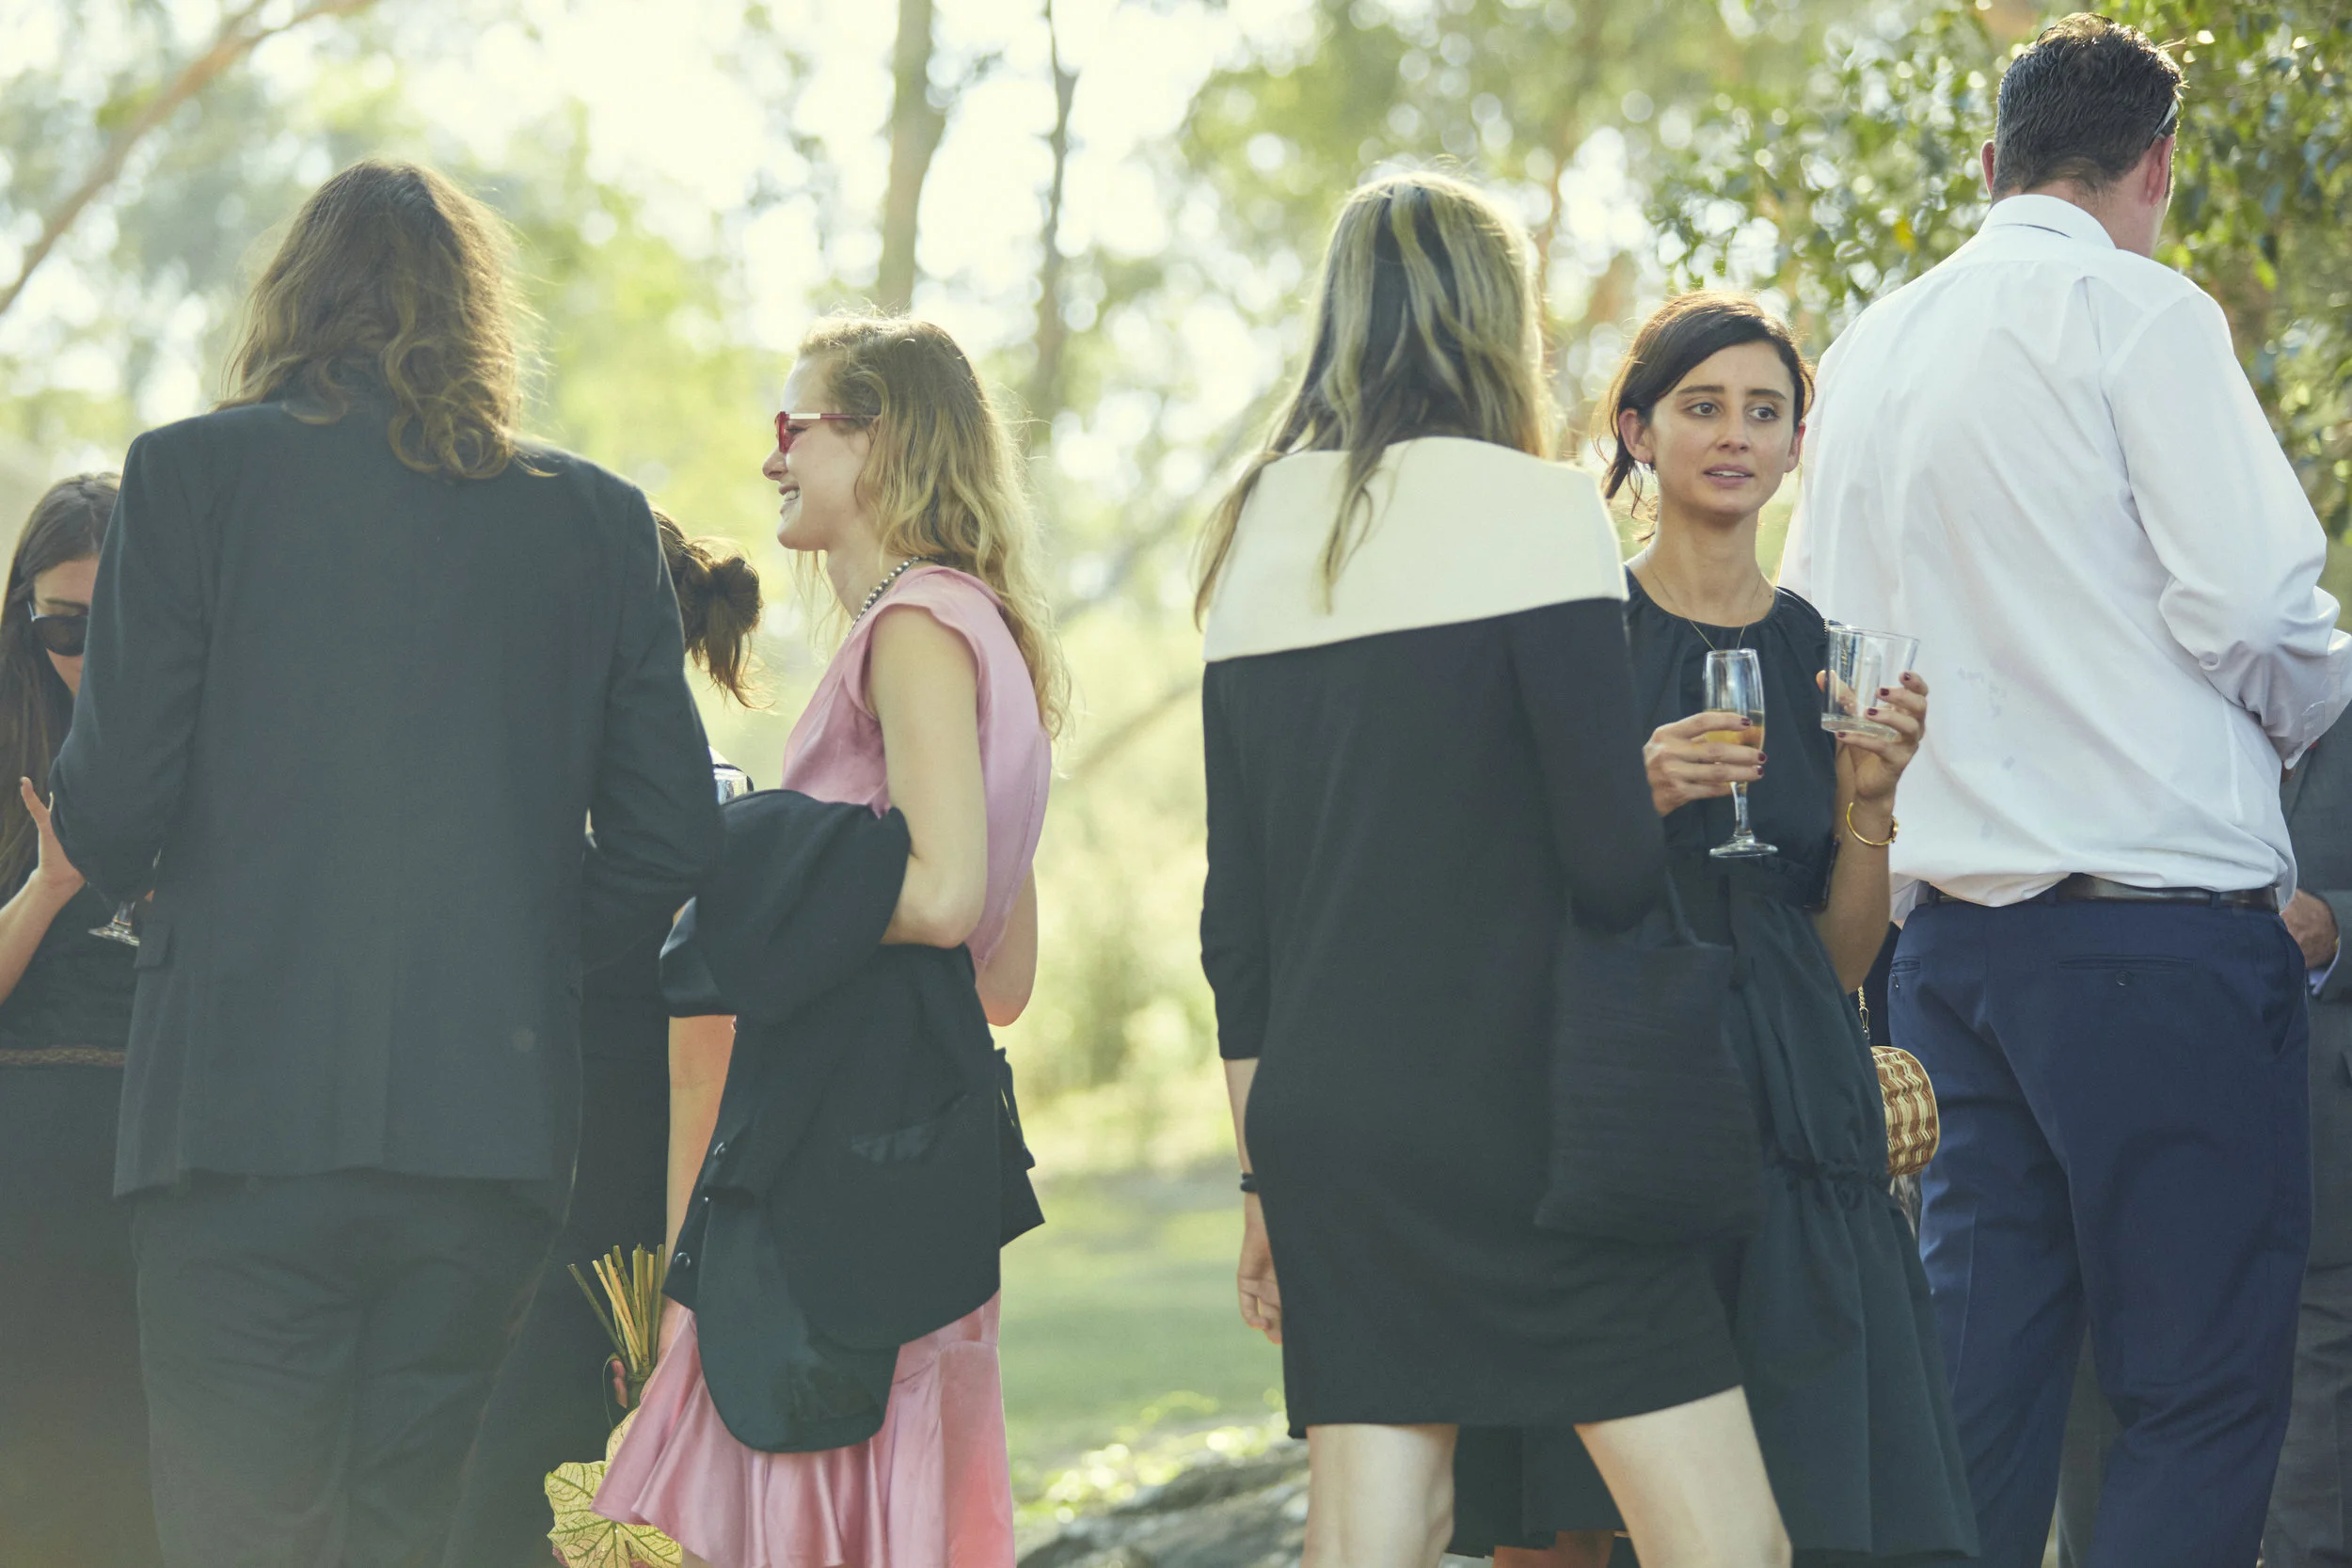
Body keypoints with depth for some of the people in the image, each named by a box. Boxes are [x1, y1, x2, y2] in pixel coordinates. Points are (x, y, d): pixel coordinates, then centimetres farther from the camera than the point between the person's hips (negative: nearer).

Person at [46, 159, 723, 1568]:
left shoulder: (197, 471, 0)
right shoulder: (601, 521, 10)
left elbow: (109, 808, -4)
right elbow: (670, 841, 8)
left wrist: (131, 868, 19)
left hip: (253, 1113, -3)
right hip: (495, 1122, 3)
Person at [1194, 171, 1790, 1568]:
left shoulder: (1258, 544, 12)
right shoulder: (1528, 510, -6)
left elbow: (1234, 923, 13)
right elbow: (1616, 872, -12)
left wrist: (1267, 1175, 19)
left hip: (1321, 1124, 6)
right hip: (1513, 1122, -6)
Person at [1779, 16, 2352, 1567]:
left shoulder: (1869, 351, 15)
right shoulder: (2137, 312, -5)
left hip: (1948, 918, 7)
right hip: (2158, 909, -7)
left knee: (1981, 1389, 8)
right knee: (2210, 1388, -5)